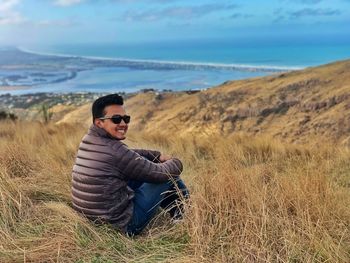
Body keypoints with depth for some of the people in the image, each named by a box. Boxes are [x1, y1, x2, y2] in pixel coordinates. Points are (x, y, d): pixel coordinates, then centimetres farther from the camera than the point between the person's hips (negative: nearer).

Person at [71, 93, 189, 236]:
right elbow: (160, 174, -16)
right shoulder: (114, 149, -26)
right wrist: (176, 162, 5)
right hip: (122, 226, -9)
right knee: (167, 174, -1)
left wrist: (158, 155, 8)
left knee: (143, 168, 18)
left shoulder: (88, 140, 2)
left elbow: (129, 155, 18)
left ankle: (178, 212, 29)